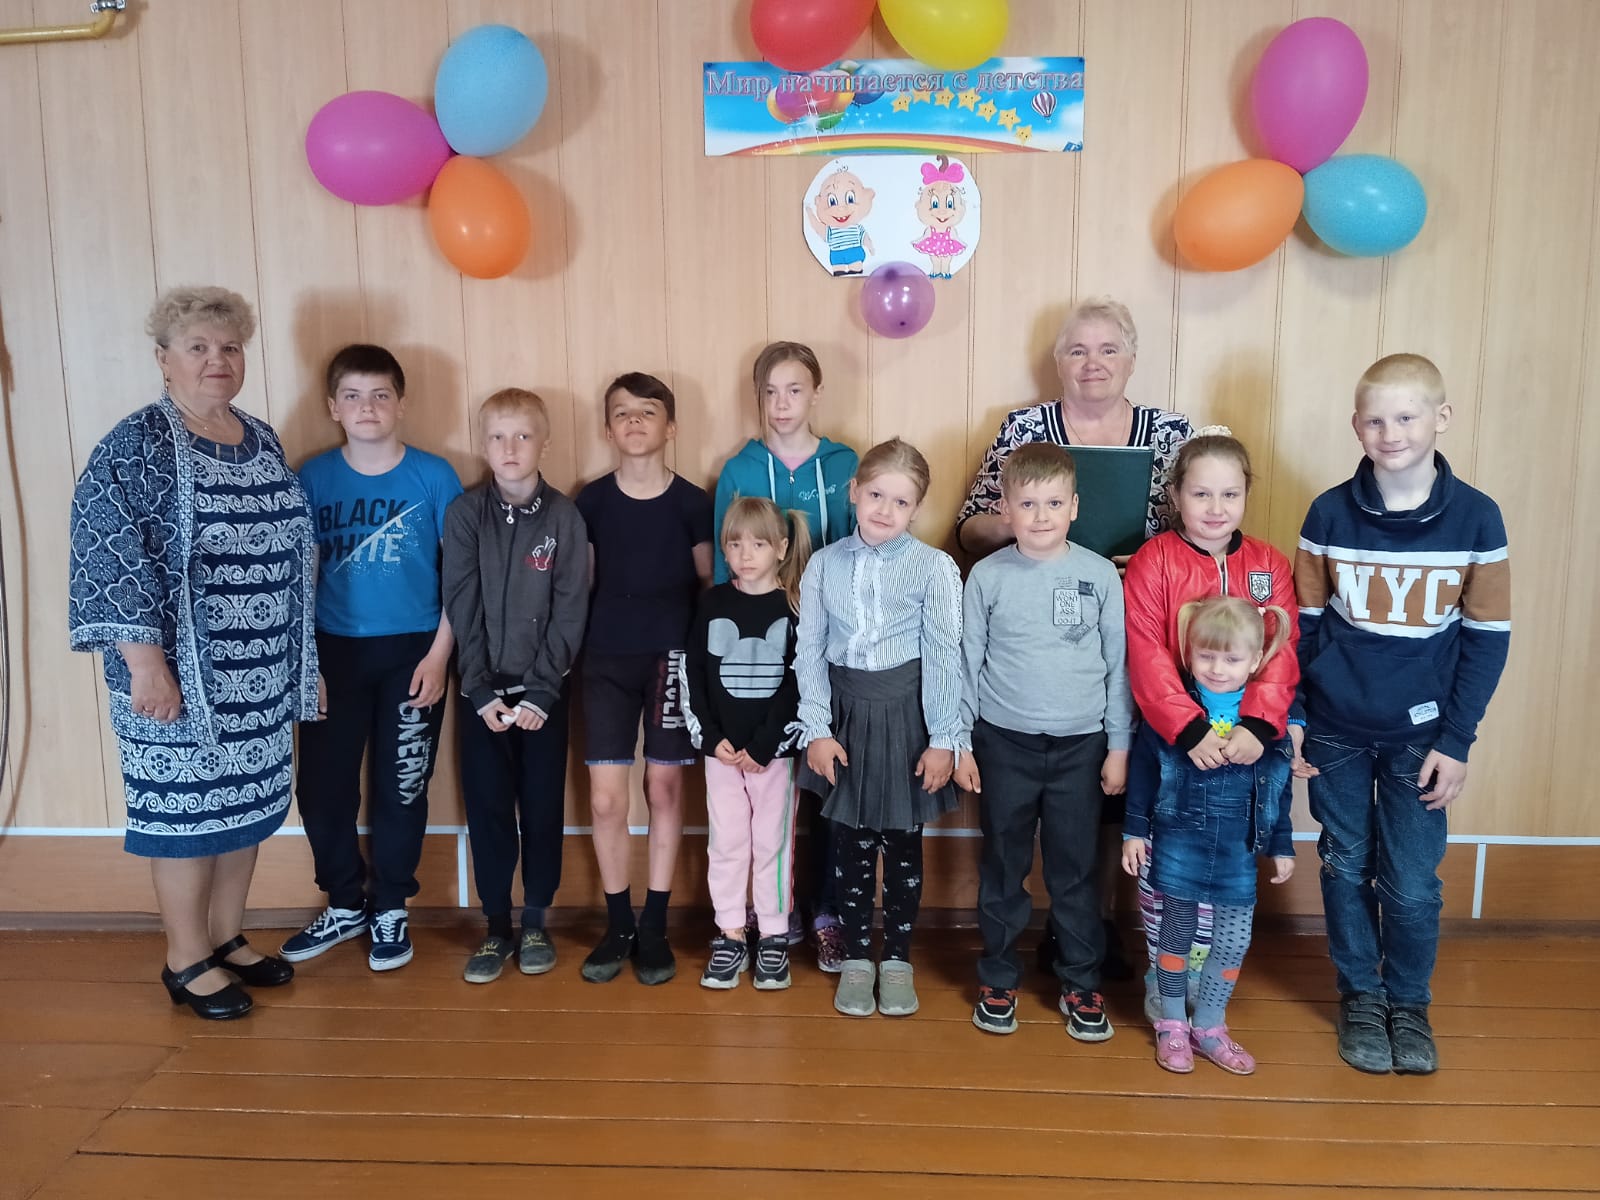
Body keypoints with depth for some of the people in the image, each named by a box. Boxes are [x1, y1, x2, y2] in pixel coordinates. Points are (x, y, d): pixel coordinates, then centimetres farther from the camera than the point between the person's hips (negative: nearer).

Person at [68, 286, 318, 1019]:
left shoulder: (262, 441, 10)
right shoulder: (134, 446, -10)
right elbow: (109, 559, -17)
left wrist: (290, 660, 16)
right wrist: (145, 662, -22)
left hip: (260, 673, 7)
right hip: (182, 673, -6)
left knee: (248, 803, 14)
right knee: (186, 808, 4)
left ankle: (228, 938, 31)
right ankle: (187, 960, 20)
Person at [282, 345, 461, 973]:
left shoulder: (433, 476, -5)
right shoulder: (312, 477, 0)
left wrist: (439, 654, -8)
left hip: (411, 651, -2)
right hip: (333, 650, 2)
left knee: (400, 786, 7)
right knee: (321, 784, 6)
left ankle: (389, 909, 27)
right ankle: (345, 904, 28)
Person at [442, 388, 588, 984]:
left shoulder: (564, 516, -4)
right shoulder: (465, 513, -1)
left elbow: (570, 611, -6)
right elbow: (462, 609, -4)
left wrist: (541, 691, -12)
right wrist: (483, 690, -10)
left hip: (543, 687, -1)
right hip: (482, 687, 1)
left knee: (542, 805, 6)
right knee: (487, 805, 5)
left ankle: (536, 921, 22)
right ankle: (496, 926, 19)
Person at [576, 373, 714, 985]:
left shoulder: (692, 502, -1)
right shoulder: (590, 502, 2)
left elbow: (707, 586, 7)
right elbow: (581, 585, 9)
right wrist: (578, 652, 6)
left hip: (672, 657, -1)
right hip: (607, 660, 1)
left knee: (664, 788, 5)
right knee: (605, 798, -1)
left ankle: (654, 927, 18)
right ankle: (618, 925, 16)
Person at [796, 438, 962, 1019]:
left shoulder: (934, 567, -8)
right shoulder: (824, 564, 0)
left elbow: (944, 657, -8)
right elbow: (810, 652, 1)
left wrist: (943, 739, -9)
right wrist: (817, 730, -3)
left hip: (906, 714, -2)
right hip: (845, 712, 2)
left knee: (903, 841, 10)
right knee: (850, 840, 10)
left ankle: (898, 958, 27)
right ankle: (856, 957, 26)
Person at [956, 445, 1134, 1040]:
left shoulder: (1100, 575, -3)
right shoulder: (987, 577, -4)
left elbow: (1118, 664, 2)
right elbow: (968, 662, 1)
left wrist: (1119, 746, 3)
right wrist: (960, 744, 1)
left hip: (1080, 745, 0)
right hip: (1004, 743, 0)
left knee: (1075, 870, 10)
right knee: (1002, 868, 11)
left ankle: (1081, 984, 26)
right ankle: (998, 979, 27)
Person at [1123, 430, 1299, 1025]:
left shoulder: (1270, 566, 3)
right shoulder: (1152, 562, -7)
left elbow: (1280, 655, -6)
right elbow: (1146, 658, -14)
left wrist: (1258, 726, -21)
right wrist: (1190, 730, -24)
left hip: (1243, 744, 3)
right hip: (1167, 741, -2)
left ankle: (1200, 976, 29)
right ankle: (1161, 977, 26)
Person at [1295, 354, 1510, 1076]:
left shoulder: (1475, 517, -7)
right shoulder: (1329, 514, -6)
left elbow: (1487, 638, -3)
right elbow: (1303, 625, 1)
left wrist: (1456, 741, -5)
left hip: (1420, 735, -1)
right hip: (1336, 730, 1)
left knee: (1412, 884, 4)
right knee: (1346, 869, 12)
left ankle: (1409, 1004, 29)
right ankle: (1360, 997, 32)